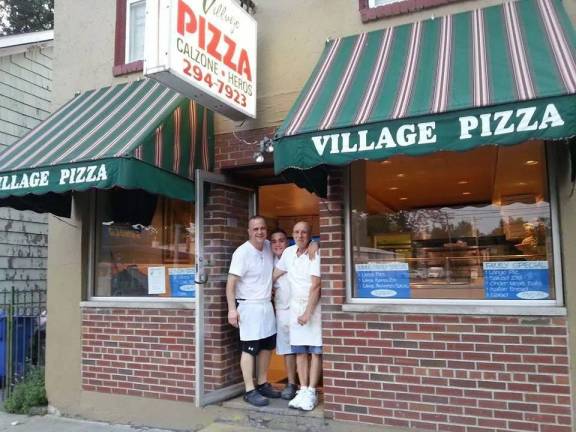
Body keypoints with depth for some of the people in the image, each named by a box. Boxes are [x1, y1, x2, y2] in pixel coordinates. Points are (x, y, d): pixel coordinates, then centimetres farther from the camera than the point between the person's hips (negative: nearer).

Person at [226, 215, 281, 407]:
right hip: (249, 306, -8)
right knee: (250, 349, -3)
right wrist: (232, 309, -24)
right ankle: (250, 391, 5)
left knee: (267, 346, 15)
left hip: (267, 305, 8)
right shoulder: (242, 252, -16)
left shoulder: (269, 247, 4)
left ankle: (263, 384, 29)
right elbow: (231, 282, -18)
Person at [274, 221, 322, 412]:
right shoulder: (288, 252, 6)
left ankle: (311, 392, 3)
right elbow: (276, 273, 21)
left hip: (314, 305, -5)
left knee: (315, 351, -2)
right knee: (300, 351, 7)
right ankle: (302, 390, 13)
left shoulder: (315, 255, -13)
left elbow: (315, 286, -17)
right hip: (295, 305, 6)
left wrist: (308, 313, -18)